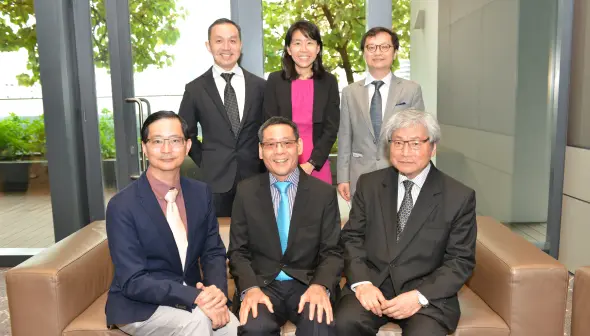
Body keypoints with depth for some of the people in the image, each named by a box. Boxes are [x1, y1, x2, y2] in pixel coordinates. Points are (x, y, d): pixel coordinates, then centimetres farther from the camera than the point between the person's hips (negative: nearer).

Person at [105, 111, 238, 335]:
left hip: (191, 295, 4)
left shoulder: (201, 193, 0)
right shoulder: (122, 206, -15)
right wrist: (194, 297, -28)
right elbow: (133, 281, -17)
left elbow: (214, 253, 4)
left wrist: (216, 293, -17)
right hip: (139, 306, -4)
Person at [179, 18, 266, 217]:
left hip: (255, 176, 1)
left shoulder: (260, 86, 3)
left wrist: (262, 163, 3)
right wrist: (206, 164, 5)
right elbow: (185, 133, 9)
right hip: (215, 179, -1)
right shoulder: (195, 89, 0)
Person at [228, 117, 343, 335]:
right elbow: (238, 251, 4)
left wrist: (320, 286, -20)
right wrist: (250, 288, -15)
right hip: (262, 285, 1)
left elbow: (332, 252, 1)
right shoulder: (246, 192, 5)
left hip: (308, 284, 0)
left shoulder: (324, 193, 3)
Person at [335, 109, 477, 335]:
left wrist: (420, 296, -15)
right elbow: (352, 238, 5)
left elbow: (461, 260, -2)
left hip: (429, 293, -1)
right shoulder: (369, 184, 6)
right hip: (372, 285, 2)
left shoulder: (459, 197, -1)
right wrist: (362, 282, -12)